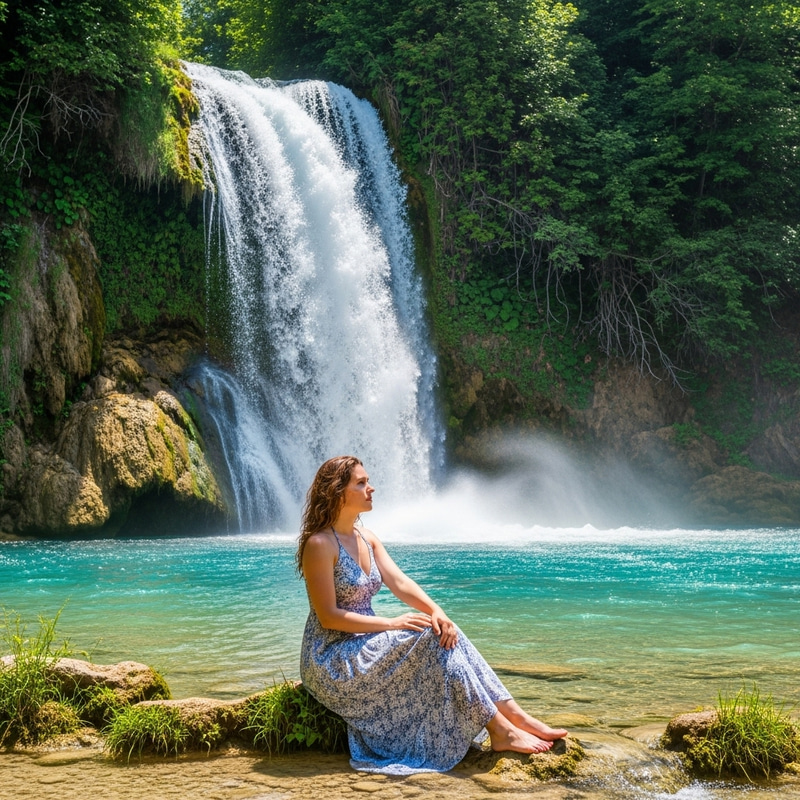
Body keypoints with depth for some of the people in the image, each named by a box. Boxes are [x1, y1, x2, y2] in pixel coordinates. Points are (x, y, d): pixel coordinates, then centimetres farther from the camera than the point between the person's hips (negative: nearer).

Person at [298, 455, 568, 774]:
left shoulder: (367, 538, 10)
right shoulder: (320, 545, -16)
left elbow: (400, 583, -1)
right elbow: (329, 617, -19)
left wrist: (436, 611, -19)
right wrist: (391, 623, -22)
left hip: (365, 644, 8)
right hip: (331, 660, -8)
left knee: (442, 631, -14)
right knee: (429, 635, -22)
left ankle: (514, 715, -18)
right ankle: (500, 731, -20)